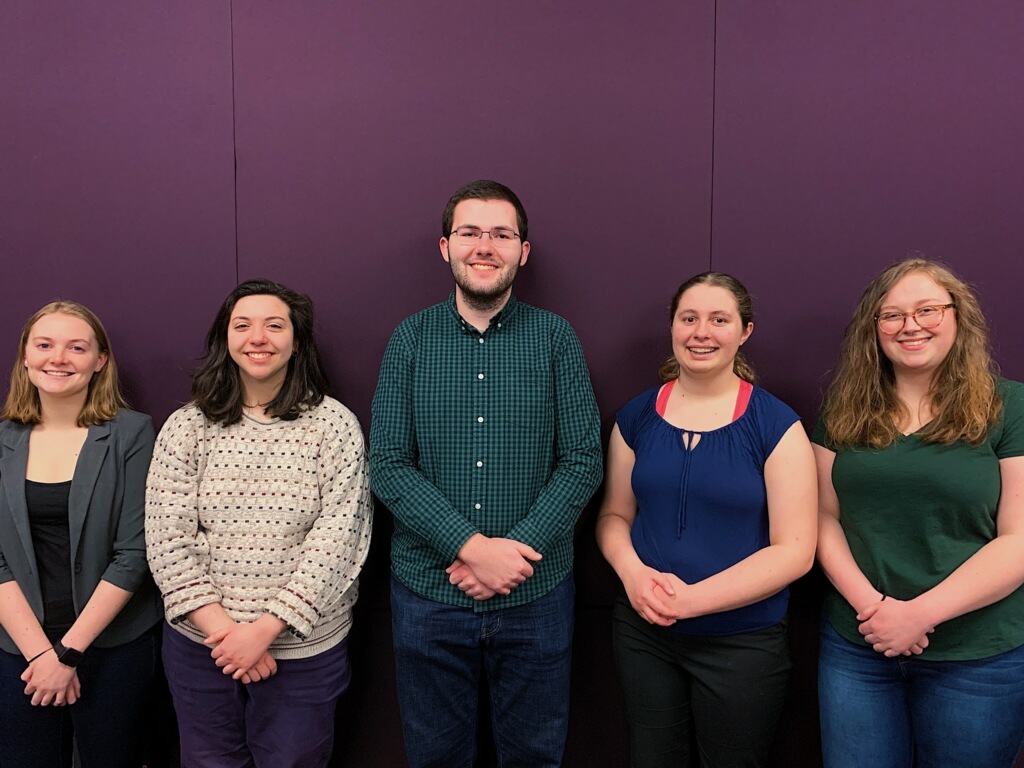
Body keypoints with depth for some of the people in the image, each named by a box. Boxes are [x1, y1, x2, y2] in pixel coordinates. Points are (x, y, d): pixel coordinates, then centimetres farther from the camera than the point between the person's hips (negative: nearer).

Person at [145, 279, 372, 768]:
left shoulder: (334, 426, -8)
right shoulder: (185, 428, -2)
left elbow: (337, 540, -13)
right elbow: (166, 543, -5)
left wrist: (266, 628, -16)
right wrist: (222, 629, -13)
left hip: (305, 648, -1)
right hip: (200, 644, 2)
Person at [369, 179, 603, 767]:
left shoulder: (556, 338, -2)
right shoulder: (411, 339, -1)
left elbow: (584, 461, -6)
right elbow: (388, 466, -7)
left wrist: (516, 548, -17)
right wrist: (472, 546, -18)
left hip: (536, 593, 0)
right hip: (428, 591, 1)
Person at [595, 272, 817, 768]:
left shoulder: (775, 425, -9)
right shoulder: (637, 416, 1)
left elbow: (794, 550, -12)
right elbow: (614, 514, 7)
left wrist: (692, 598, -20)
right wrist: (633, 573, -14)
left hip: (742, 640, -3)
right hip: (643, 633, 3)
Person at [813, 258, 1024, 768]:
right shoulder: (846, 411, 4)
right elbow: (825, 517, 3)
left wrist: (919, 613, -16)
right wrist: (869, 604, -12)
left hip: (978, 658, -2)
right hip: (855, 646, 2)